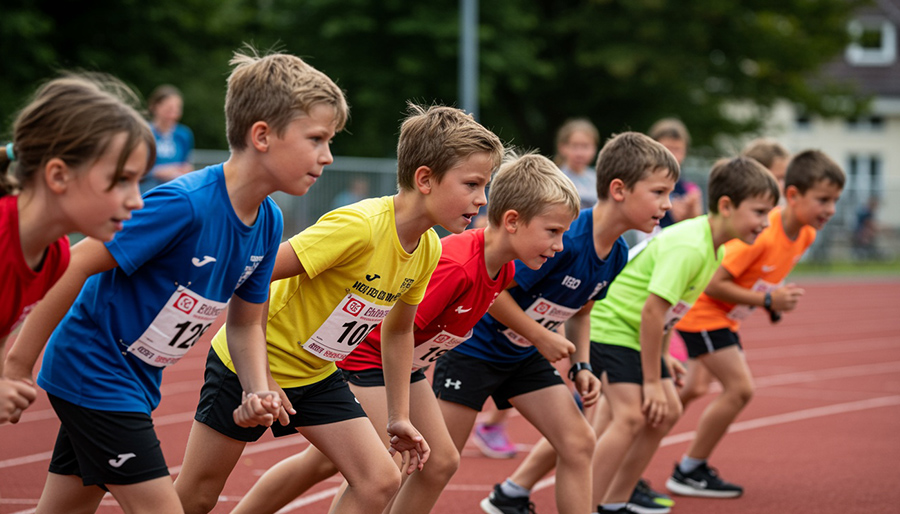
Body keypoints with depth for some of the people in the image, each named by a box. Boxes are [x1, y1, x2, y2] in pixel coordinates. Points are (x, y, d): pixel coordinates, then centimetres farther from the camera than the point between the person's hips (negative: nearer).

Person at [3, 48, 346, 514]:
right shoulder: (185, 204, -27)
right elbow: (77, 265, -23)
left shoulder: (268, 222, -2)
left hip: (137, 380, 8)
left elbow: (245, 323, 11)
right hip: (94, 367, -8)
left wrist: (257, 391, -9)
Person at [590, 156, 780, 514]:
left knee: (667, 412, 10)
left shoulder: (713, 246, 4)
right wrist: (652, 381, -23)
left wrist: (662, 357, 14)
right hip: (610, 324, -10)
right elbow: (652, 311, -28)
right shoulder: (689, 248, -27)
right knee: (631, 415, -21)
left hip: (635, 332, 10)